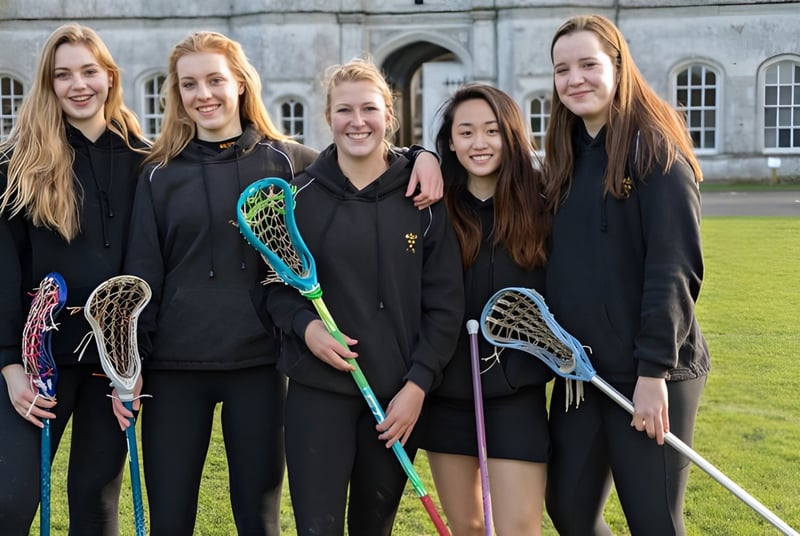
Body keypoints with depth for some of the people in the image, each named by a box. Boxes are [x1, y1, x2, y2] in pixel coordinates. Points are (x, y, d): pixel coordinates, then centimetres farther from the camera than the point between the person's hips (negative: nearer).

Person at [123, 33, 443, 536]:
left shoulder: (286, 161, 3)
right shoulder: (159, 173, 5)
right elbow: (143, 273, 4)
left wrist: (422, 156, -11)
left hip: (259, 362, -1)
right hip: (175, 366, 1)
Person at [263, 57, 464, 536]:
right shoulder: (300, 195, 1)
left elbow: (444, 304, 0)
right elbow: (274, 286, 7)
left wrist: (418, 385, -7)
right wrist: (304, 326, -13)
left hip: (400, 395, 1)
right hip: (318, 389, -1)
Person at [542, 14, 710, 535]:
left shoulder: (656, 148, -9)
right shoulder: (567, 155, 12)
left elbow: (674, 268, -15)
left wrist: (655, 370, -19)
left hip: (650, 373, -7)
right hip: (580, 369, 7)